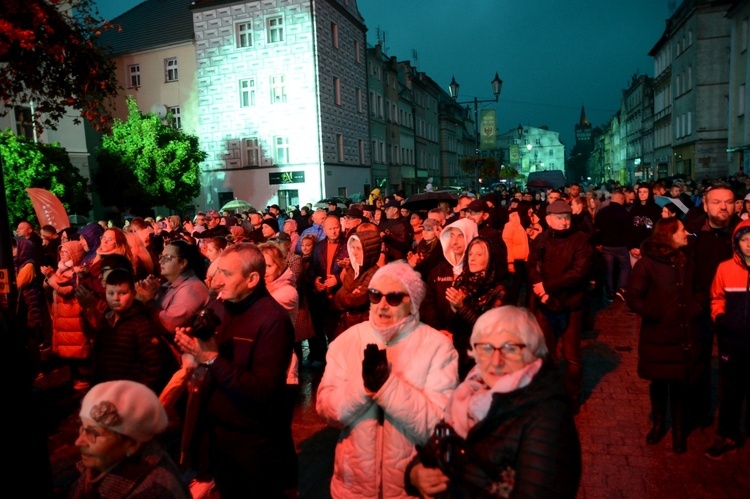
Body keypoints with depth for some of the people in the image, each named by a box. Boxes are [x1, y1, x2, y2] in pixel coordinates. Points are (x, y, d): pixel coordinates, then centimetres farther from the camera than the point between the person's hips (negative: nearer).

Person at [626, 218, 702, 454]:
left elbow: (695, 291, 22)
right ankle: (658, 424, 35)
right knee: (658, 383, 13)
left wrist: (695, 308, 5)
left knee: (681, 384, 7)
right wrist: (657, 315, -15)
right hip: (658, 336, -3)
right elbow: (633, 298, -14)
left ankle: (679, 430, 26)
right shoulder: (647, 262, -11)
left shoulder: (686, 262, 7)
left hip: (685, 335, 3)